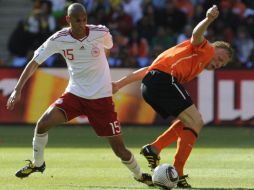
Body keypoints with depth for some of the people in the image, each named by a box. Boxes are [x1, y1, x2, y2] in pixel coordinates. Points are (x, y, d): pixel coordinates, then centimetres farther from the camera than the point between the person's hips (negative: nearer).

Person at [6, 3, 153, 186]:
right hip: (74, 94, 2)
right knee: (42, 124, -16)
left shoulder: (101, 33, -13)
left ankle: (139, 175, 24)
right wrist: (18, 89, -14)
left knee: (119, 149, -4)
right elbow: (34, 63, -7)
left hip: (101, 98, -2)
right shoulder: (58, 40, -12)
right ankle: (37, 163, 11)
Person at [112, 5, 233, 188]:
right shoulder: (205, 50, 14)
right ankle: (177, 173, -12)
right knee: (195, 122, -5)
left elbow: (147, 70, 32)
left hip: (148, 87, 9)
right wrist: (208, 20, -30)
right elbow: (196, 35, -11)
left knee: (189, 122, 18)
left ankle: (154, 148, 0)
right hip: (165, 79, -9)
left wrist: (120, 83, 27)